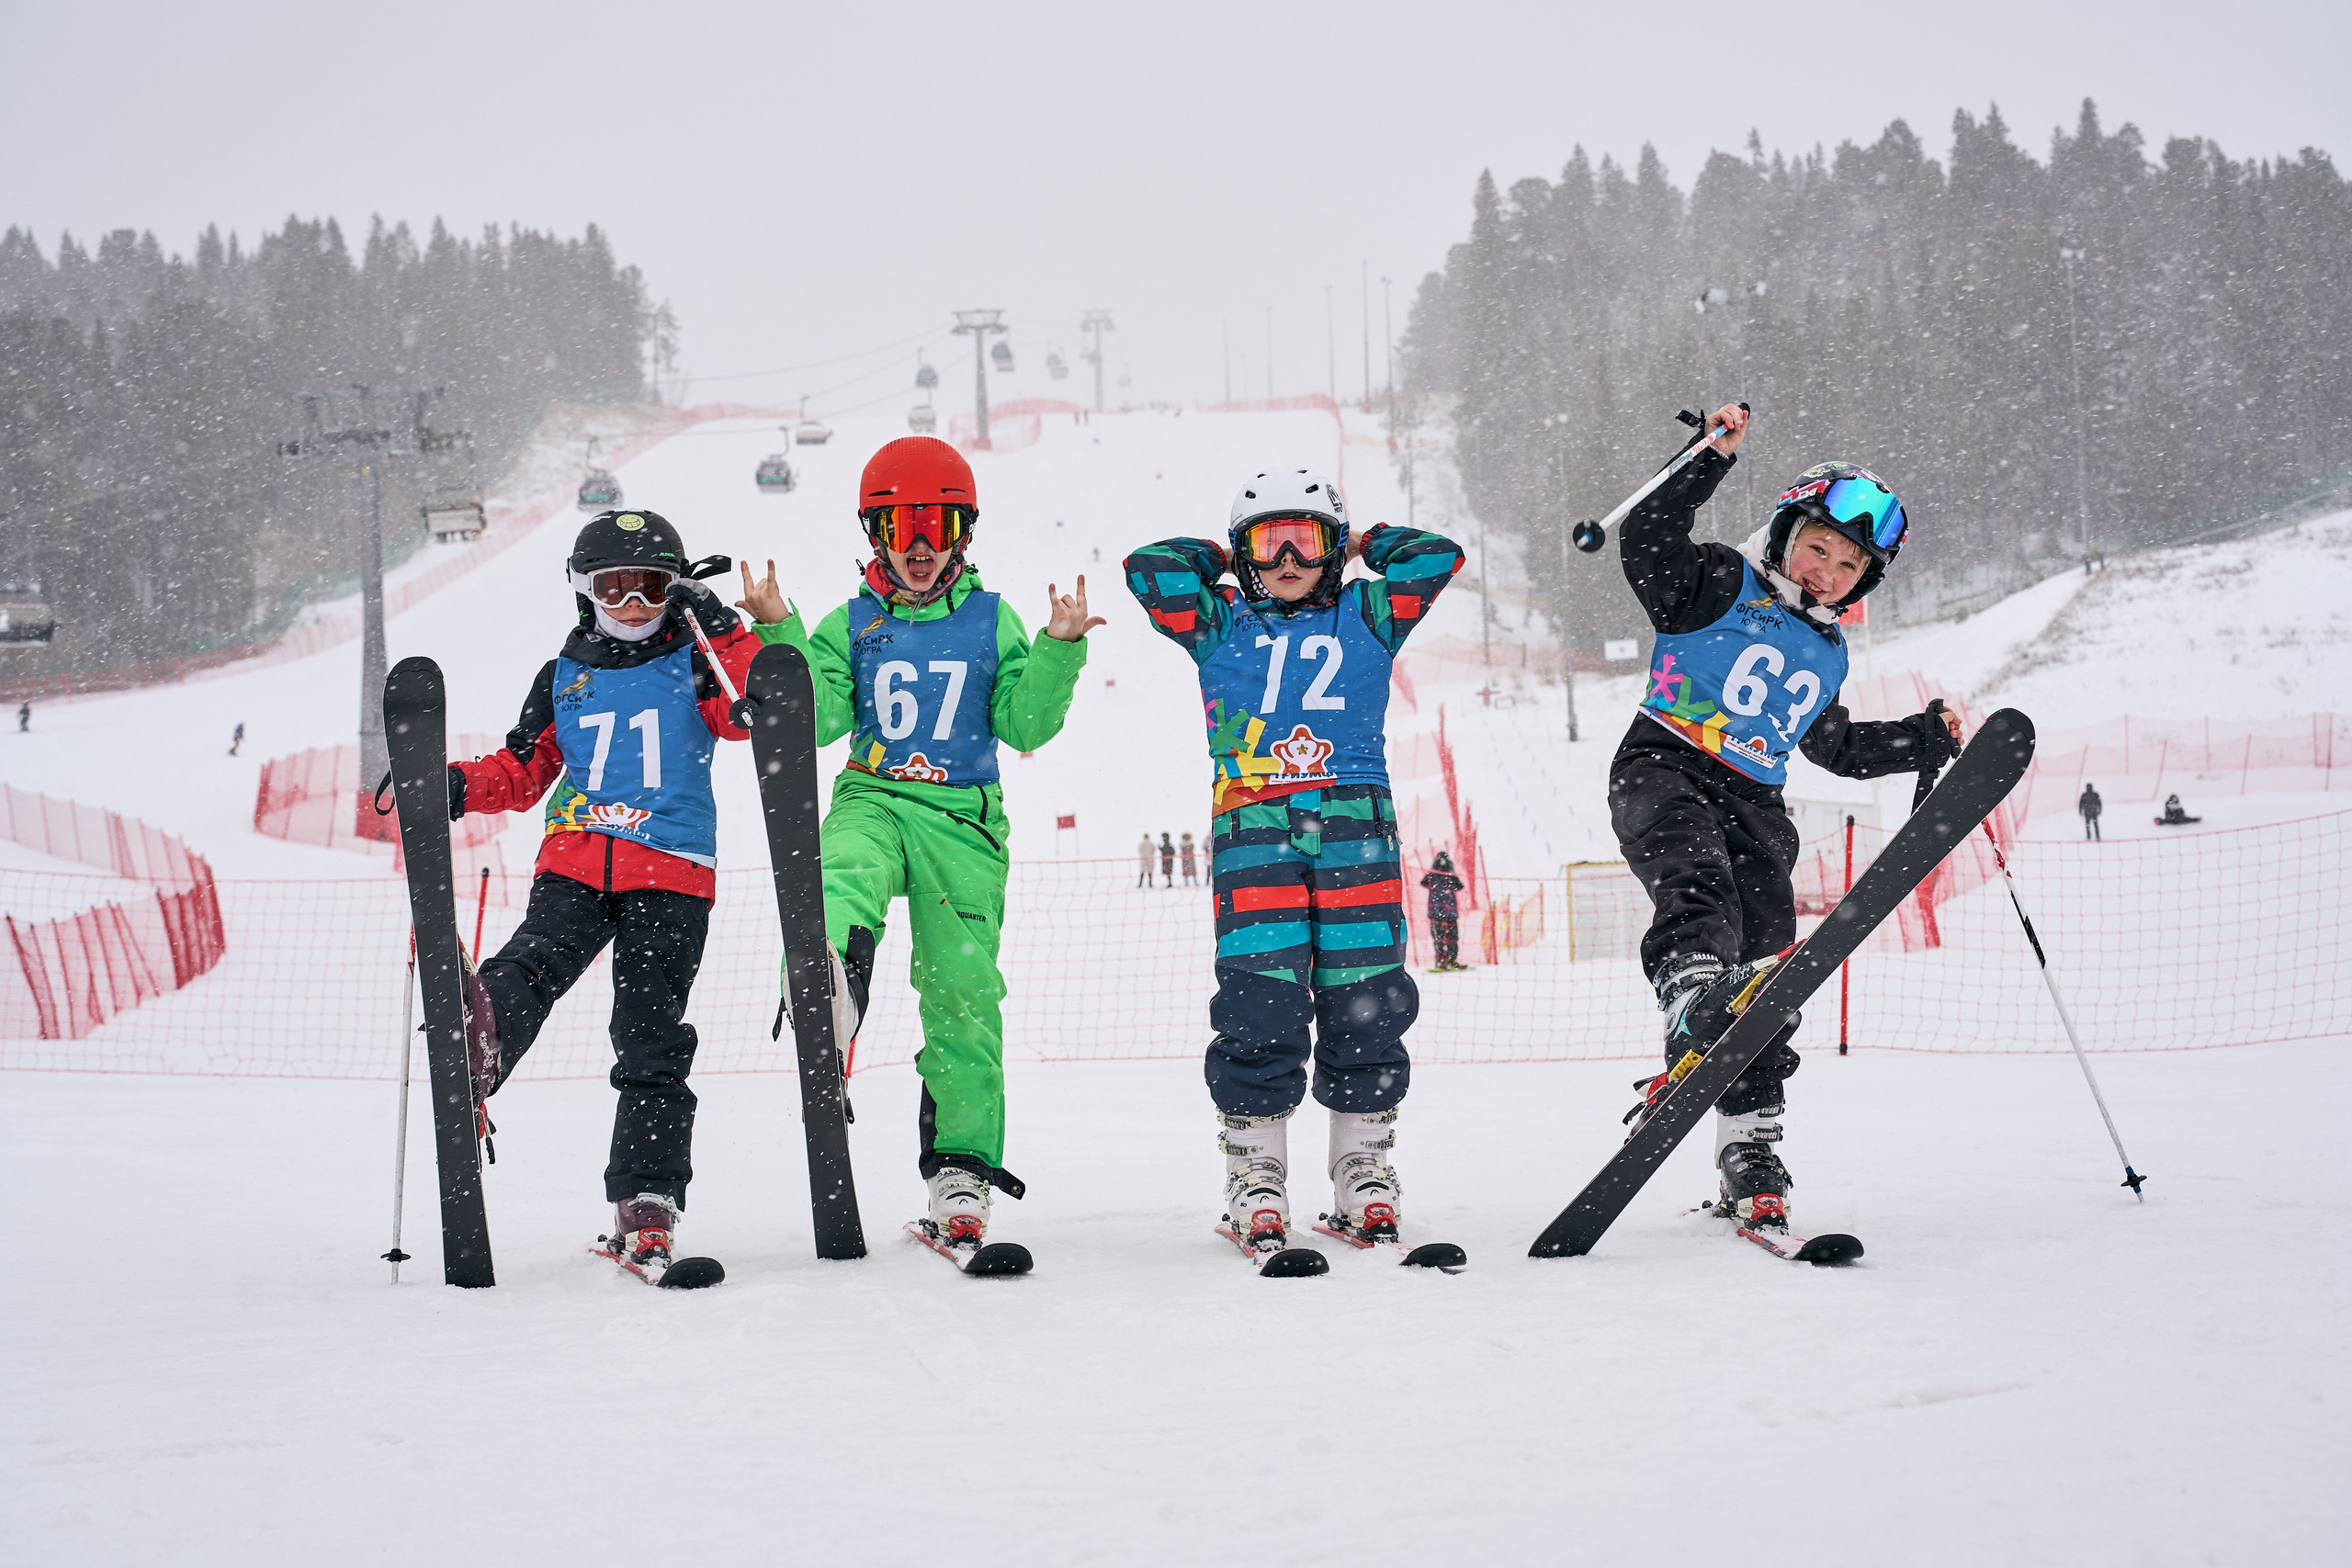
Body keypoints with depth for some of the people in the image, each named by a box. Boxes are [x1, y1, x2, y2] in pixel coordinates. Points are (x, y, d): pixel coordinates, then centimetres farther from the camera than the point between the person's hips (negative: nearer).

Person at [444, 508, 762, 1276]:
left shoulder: (694, 665, 10)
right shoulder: (563, 677, 18)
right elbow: (523, 769, 21)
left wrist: (723, 633, -14)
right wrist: (461, 786, 4)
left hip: (672, 872, -2)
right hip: (577, 860, 2)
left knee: (651, 1037, -6)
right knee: (536, 959, -28)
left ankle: (647, 1204, -5)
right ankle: (480, 1030, -60)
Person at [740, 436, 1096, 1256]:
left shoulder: (991, 620, 10)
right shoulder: (849, 626, 12)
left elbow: (1025, 726, 5)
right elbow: (818, 720, 1)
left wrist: (1059, 650, -7)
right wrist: (781, 637, -7)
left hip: (962, 818, 0)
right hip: (873, 800, 0)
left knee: (963, 992, 0)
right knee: (844, 872, -37)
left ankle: (962, 1173, 8)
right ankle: (829, 969, -70)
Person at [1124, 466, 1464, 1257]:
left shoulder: (1365, 618, 17)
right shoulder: (1220, 626, 15)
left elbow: (1435, 557, 7)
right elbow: (1149, 569, 5)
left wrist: (1364, 544, 22)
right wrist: (1221, 560, 20)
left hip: (1355, 821, 1)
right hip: (1252, 827, -1)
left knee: (1365, 1000, -2)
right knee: (1260, 1002, -9)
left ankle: (1364, 1177, 8)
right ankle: (1256, 1178, 0)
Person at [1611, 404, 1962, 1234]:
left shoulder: (1827, 655, 24)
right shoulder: (1721, 585, 4)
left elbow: (1838, 747, 37)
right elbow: (1646, 542, -14)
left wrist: (1927, 739, 30)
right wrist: (1711, 458, -20)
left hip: (1754, 807, 6)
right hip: (1664, 773, -6)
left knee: (1766, 968, -4)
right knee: (1698, 886, -36)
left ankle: (1750, 1146, -2)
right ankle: (1694, 1013, -61)